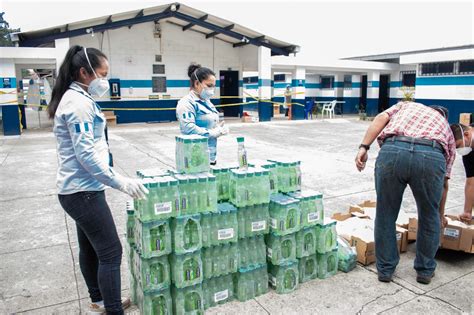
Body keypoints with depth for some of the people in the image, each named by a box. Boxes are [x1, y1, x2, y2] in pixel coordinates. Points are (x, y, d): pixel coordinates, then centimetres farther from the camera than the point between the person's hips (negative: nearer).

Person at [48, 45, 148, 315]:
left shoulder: (77, 99, 13)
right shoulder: (78, 103, -19)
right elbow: (86, 155, -24)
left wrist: (114, 177, 22)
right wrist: (121, 182, -24)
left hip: (81, 189, 10)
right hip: (83, 192, -10)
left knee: (90, 248, 19)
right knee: (111, 252, -3)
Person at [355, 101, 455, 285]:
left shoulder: (406, 105, 39)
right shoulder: (446, 128, 36)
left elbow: (381, 118, 12)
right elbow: (443, 183, 38)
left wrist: (364, 147, 3)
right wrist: (440, 215, 50)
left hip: (392, 151, 0)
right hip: (431, 156, 1)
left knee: (385, 214, 19)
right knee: (429, 217, 26)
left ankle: (385, 268, 32)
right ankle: (425, 270, 40)